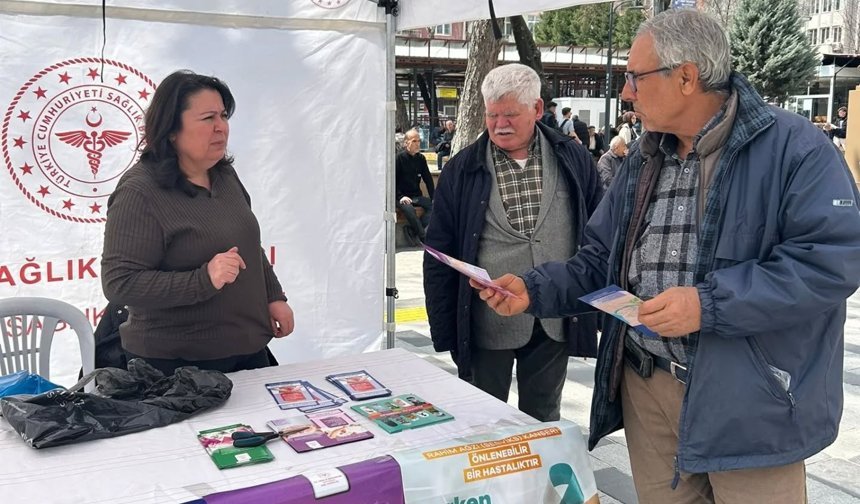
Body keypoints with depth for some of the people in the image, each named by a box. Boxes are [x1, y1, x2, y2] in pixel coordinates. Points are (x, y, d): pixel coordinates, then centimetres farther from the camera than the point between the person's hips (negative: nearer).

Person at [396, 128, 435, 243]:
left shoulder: (421, 158, 8)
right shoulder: (399, 158, -6)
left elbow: (428, 179, 11)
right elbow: (393, 180, -9)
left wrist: (433, 198, 0)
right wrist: (400, 197, -20)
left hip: (416, 196, 5)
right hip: (402, 197, -5)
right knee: (408, 208, -35)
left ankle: (413, 230, -19)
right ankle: (424, 238, -27)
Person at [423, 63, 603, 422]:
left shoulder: (574, 160, 1)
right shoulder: (462, 170, -2)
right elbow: (439, 255, -2)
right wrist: (444, 331, -5)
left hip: (555, 325, 1)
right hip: (487, 324, -1)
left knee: (543, 420, 19)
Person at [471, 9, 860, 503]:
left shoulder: (793, 146, -11)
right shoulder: (644, 159, 11)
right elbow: (603, 259, 14)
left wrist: (709, 303, -25)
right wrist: (534, 290, -2)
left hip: (749, 399, -6)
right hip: (646, 386, 6)